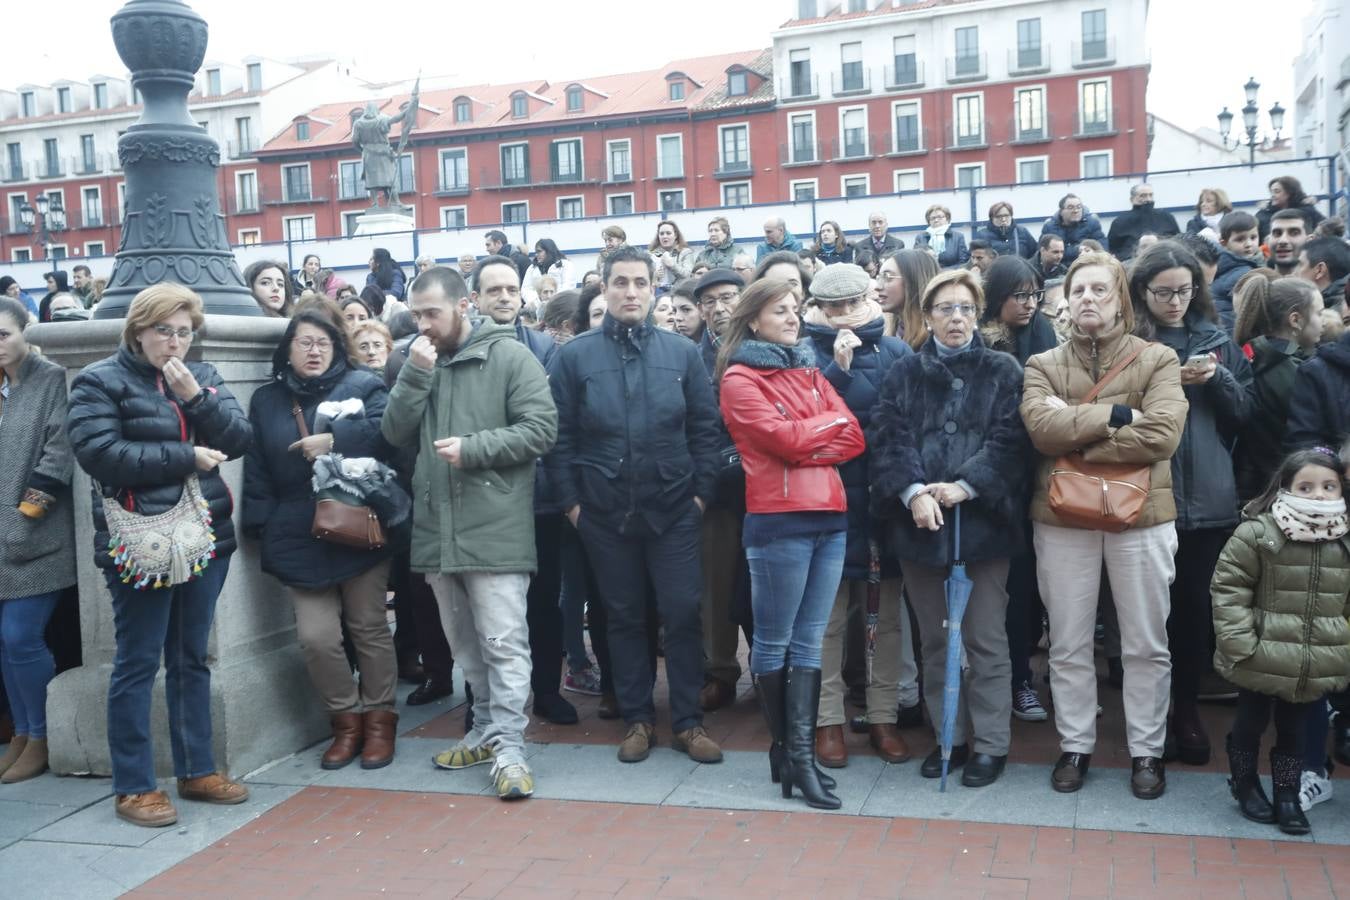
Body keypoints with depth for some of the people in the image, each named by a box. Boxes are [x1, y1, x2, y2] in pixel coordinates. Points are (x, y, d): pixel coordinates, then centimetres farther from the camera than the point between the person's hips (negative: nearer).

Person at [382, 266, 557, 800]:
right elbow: (395, 433, 4)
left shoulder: (509, 356, -5)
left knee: (503, 642, -5)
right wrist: (416, 374, -8)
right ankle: (487, 730, 30)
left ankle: (508, 747, 0)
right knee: (465, 644, 17)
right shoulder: (420, 362, 12)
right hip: (437, 528, 6)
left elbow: (541, 429, -11)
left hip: (494, 527, -6)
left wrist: (474, 448, -18)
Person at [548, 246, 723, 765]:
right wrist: (571, 500, -4)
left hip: (674, 509, 0)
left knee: (682, 613, 2)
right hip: (605, 513, 0)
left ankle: (688, 722, 15)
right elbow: (560, 435, 0)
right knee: (624, 617, 10)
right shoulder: (574, 356, 0)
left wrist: (702, 490, -2)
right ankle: (637, 719, 23)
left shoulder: (681, 353, 4)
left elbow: (705, 428, 5)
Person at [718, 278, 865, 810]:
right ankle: (785, 747, 13)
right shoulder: (739, 378, 0)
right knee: (774, 641, 1)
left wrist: (802, 445, -8)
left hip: (829, 516, 6)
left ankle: (800, 753, 6)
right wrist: (832, 421, 2)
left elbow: (854, 439, 8)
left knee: (809, 641, 4)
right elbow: (783, 437, -14)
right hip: (778, 520, -6)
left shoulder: (809, 371, 19)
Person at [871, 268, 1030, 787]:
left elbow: (1010, 439, -6)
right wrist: (913, 492, -18)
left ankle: (991, 744, 14)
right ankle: (949, 736, 23)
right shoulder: (904, 374, 10)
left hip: (982, 519, -2)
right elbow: (888, 437, -2)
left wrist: (965, 485, -18)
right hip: (918, 521, 3)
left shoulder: (1002, 371, 4)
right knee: (934, 639, 11)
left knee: (985, 639, 3)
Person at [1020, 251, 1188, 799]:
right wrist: (1117, 415, -18)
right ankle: (1075, 746, 25)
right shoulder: (1043, 366, 6)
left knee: (1145, 644, 9)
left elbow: (1161, 436, -15)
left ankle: (1146, 751, 23)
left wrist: (1073, 433, -14)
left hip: (1141, 515, -1)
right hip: (1061, 518, 2)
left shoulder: (1158, 360, 1)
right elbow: (1041, 427, -13)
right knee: (1069, 645, 11)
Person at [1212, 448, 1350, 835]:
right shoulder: (1257, 532, -14)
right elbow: (1228, 589, -11)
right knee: (1250, 723, 13)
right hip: (1262, 661, -3)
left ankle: (1287, 794, 29)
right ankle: (1245, 785, 33)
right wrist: (1240, 642, -15)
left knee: (1294, 730, 14)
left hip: (1317, 668, 3)